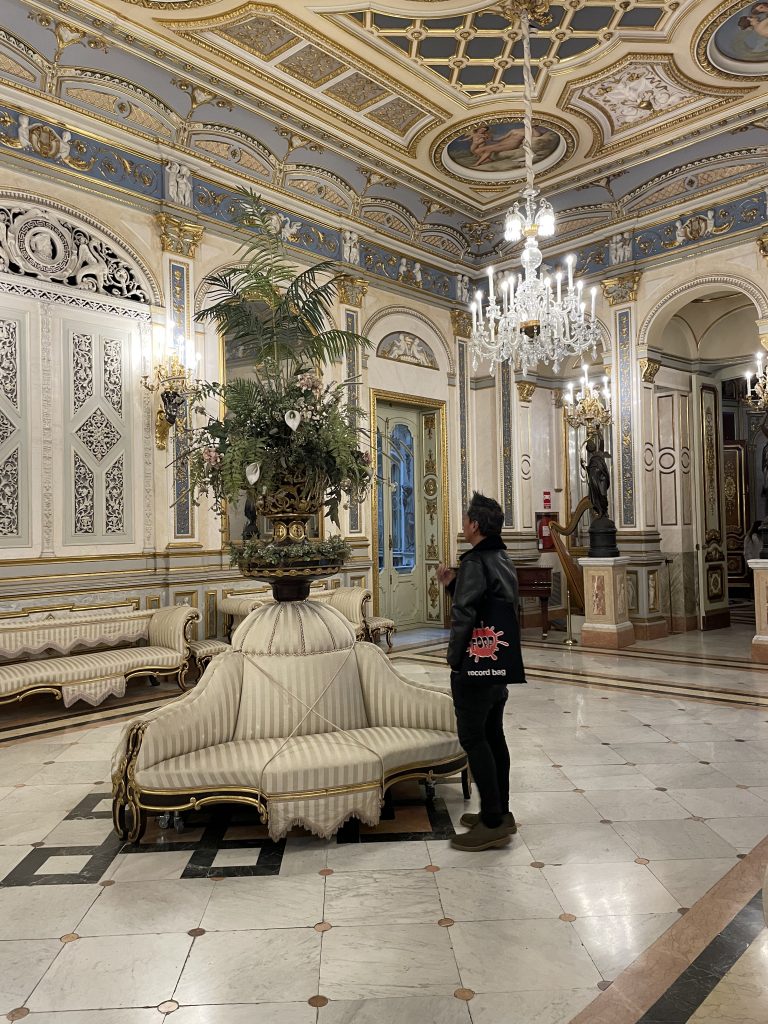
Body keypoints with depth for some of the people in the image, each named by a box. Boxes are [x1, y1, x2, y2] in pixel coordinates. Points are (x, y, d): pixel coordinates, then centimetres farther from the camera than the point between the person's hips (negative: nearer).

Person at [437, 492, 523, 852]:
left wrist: (454, 658, -8)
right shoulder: (502, 560, 13)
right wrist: (453, 584, 14)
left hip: (477, 663, -10)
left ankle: (493, 823, 1)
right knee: (493, 735, 15)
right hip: (501, 662, 10)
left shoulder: (475, 562, -16)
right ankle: (500, 812, 23)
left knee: (472, 738, -3)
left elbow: (463, 616, -19)